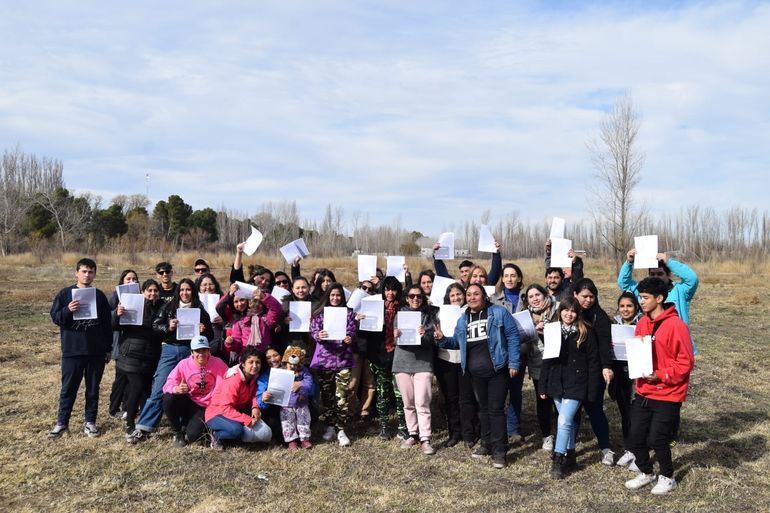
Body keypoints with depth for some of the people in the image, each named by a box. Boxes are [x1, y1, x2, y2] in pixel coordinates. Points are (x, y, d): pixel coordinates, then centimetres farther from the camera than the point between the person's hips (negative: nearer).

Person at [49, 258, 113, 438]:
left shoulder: (100, 296, 6)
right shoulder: (65, 293, 1)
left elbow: (107, 324, 9)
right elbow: (55, 317, -4)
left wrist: (108, 349, 8)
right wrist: (68, 310, -25)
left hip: (96, 351, 2)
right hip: (72, 351, -2)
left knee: (93, 388, 8)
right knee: (68, 388, 6)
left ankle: (90, 422, 18)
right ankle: (62, 422, 18)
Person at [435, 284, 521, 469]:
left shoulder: (498, 313, -7)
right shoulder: (463, 320, 9)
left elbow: (513, 336, -9)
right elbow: (458, 342, 17)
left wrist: (513, 363, -13)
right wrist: (443, 339, -3)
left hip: (497, 371, -5)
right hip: (476, 373, 5)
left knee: (496, 409, -5)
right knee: (483, 408, 17)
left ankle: (499, 451, 1)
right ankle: (487, 443, 31)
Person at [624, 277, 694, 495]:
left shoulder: (676, 325, -16)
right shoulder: (642, 323, 6)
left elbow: (686, 362, -16)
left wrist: (660, 375, -21)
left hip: (667, 395, -6)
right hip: (643, 392, 6)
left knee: (657, 439, -1)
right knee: (636, 436, 8)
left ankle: (667, 477, 23)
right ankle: (645, 473, 30)